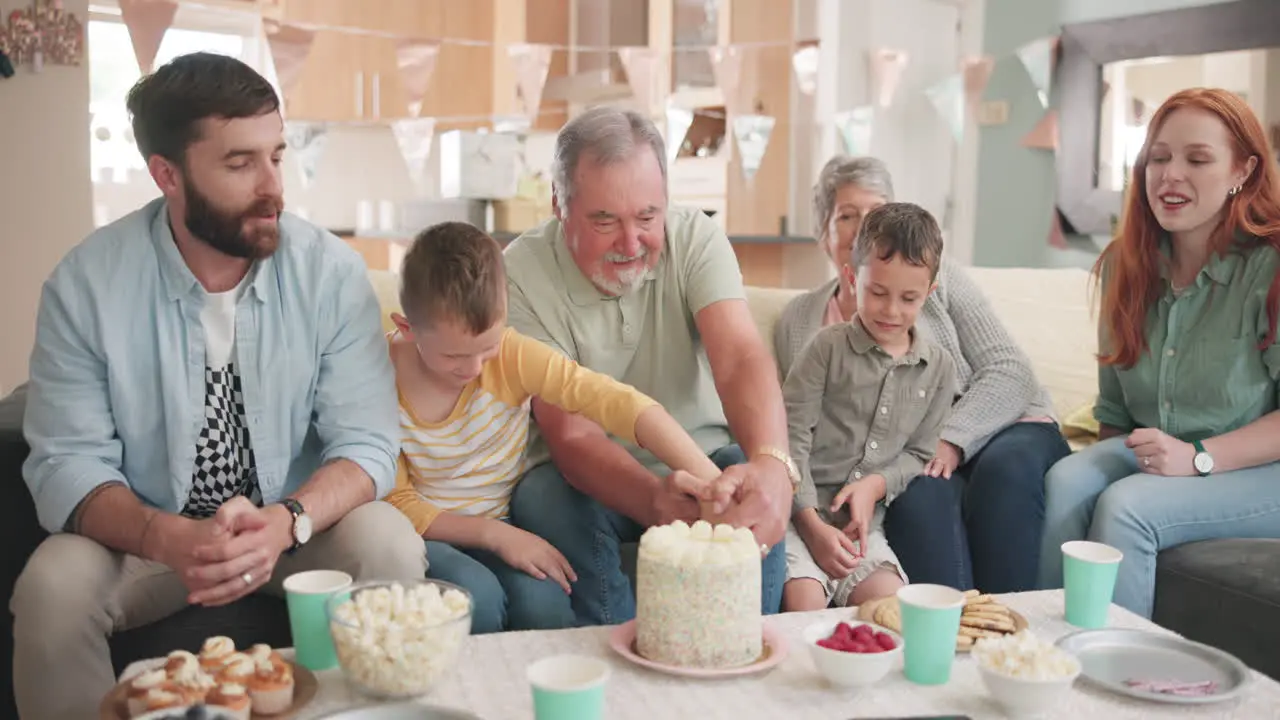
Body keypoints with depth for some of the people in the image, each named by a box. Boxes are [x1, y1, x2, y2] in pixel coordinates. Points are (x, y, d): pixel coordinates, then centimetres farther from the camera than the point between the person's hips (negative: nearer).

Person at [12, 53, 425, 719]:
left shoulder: (332, 271, -11)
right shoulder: (85, 283, -11)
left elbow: (366, 442, -13)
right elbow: (67, 463, -13)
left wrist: (284, 522, -34)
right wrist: (168, 539, -34)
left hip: (298, 530, 0)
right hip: (146, 535, 0)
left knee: (390, 546, -28)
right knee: (52, 586, -28)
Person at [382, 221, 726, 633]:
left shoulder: (513, 356, -15)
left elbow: (614, 400, -23)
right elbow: (395, 502, -10)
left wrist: (706, 475, -36)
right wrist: (493, 533, -23)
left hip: (502, 529, 1)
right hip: (425, 534, -1)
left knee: (543, 602, -28)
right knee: (477, 595, -31)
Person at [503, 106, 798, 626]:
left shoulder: (696, 238, -12)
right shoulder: (524, 272, -18)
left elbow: (741, 358, -29)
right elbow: (571, 436, -25)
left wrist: (771, 462, -53)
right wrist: (658, 503, -47)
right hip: (586, 476, -1)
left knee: (758, 496, -30)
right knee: (543, 500, -32)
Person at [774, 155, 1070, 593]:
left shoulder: (938, 277, 9)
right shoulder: (797, 322, 13)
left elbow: (1009, 370, 0)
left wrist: (952, 439, -18)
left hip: (1002, 428, 1)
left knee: (1007, 468, -34)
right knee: (922, 491, -35)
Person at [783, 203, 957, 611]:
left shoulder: (938, 368, 9)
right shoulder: (829, 346, -3)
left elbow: (920, 452, 13)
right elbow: (792, 436, -6)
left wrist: (877, 484, -9)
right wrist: (811, 523, -14)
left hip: (864, 523, 4)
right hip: (801, 513, -4)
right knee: (804, 603, -25)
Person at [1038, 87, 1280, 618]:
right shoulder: (1125, 263, 6)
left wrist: (1198, 456, -24)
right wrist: (1105, 463, -2)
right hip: (1147, 454, 5)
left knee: (1125, 506, -30)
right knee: (1066, 480, -26)